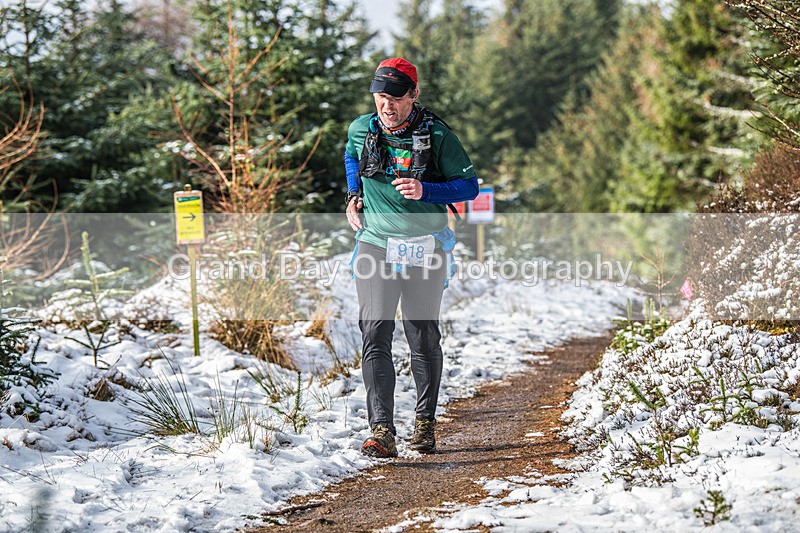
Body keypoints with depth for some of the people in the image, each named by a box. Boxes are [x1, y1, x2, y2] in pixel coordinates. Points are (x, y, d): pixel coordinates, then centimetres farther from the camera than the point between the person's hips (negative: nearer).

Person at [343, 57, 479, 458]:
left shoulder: (437, 136, -9)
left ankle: (425, 422, 25)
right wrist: (354, 196, 11)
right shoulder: (361, 130, 1)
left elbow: (470, 186, -4)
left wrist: (425, 191, -20)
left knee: (424, 338, 7)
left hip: (425, 248, -1)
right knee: (375, 336, -12)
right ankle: (382, 431, -17)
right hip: (375, 245, 1)